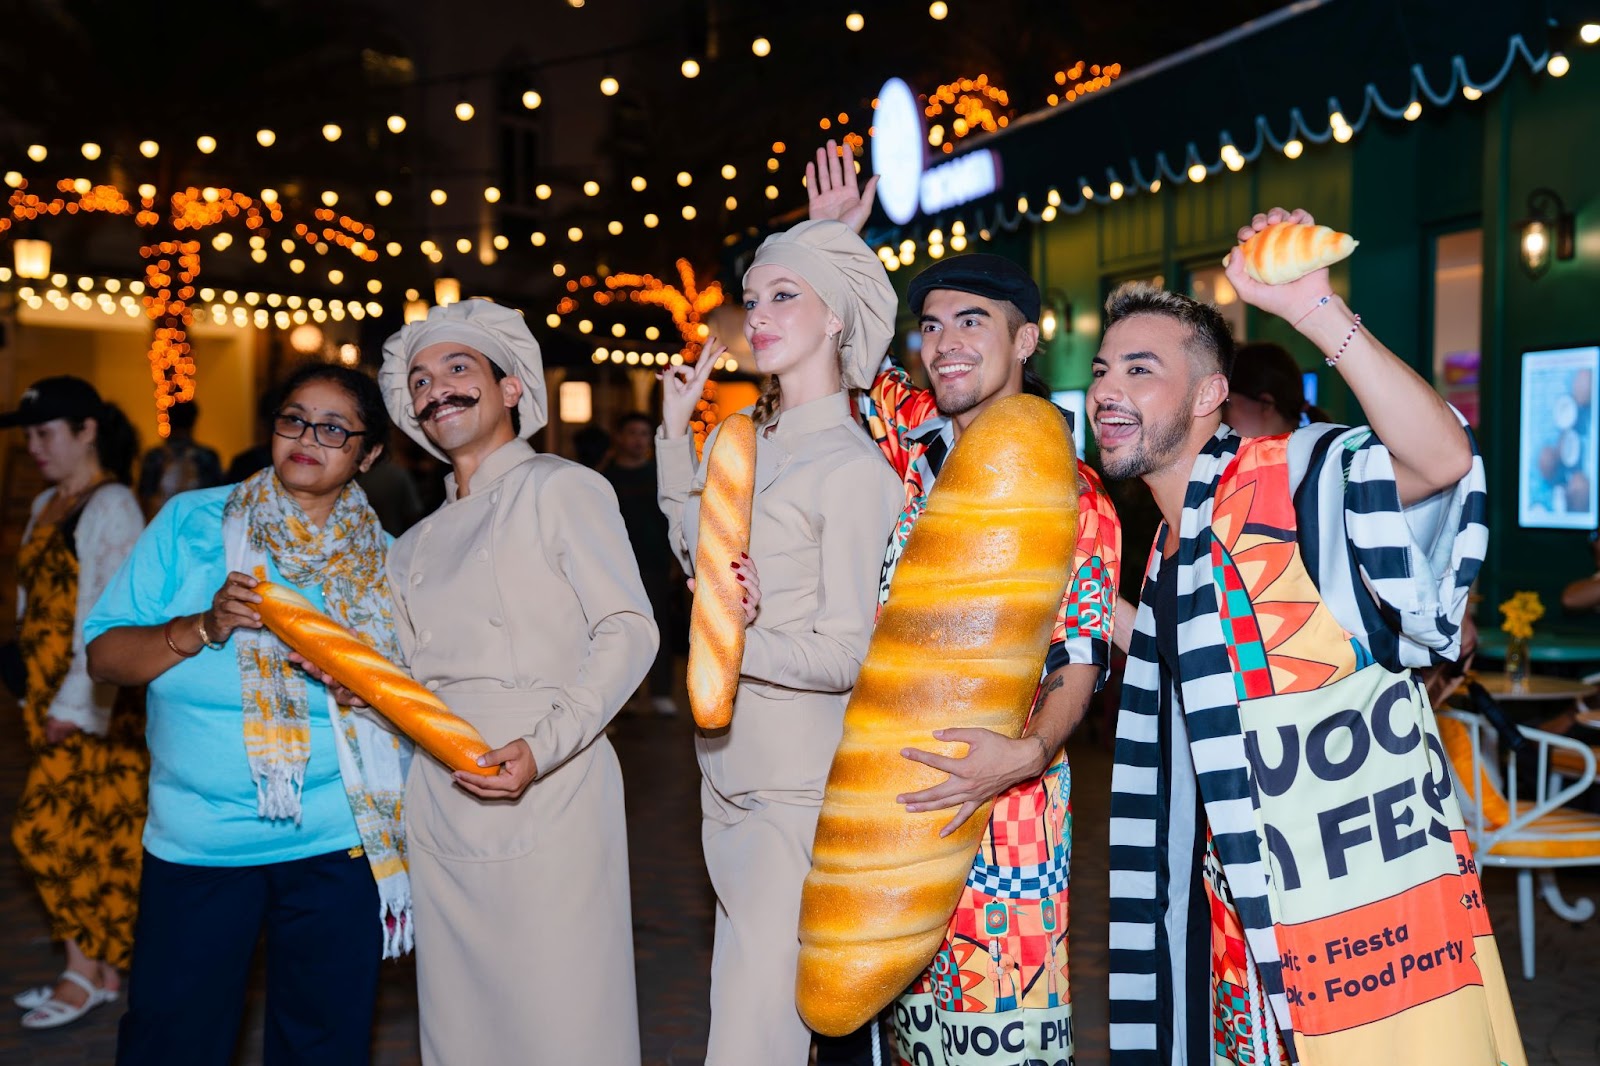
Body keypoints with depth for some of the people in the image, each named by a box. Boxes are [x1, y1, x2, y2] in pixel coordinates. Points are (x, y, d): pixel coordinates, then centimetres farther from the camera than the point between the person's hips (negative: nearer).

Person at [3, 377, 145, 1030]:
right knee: (91, 836, 10)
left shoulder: (111, 506, -10)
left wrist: (73, 704, -19)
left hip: (93, 704, -8)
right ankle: (103, 970, 18)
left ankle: (85, 973, 8)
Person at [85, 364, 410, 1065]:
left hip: (337, 847, 0)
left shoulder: (379, 562, 2)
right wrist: (205, 628, -20)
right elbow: (104, 656, -4)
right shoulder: (190, 523, 0)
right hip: (193, 843, 0)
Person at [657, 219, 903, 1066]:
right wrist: (674, 432, 16)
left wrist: (742, 643, -30)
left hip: (800, 787, -8)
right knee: (745, 988, 21)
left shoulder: (854, 470, -16)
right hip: (729, 766, 8)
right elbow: (696, 552, 22)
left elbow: (849, 654, -16)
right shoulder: (743, 434, 7)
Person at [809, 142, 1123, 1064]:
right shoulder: (908, 434, 6)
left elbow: (1079, 661, -10)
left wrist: (1029, 750, -27)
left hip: (1003, 796, -4)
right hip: (892, 787, 5)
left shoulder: (1071, 498, -7)